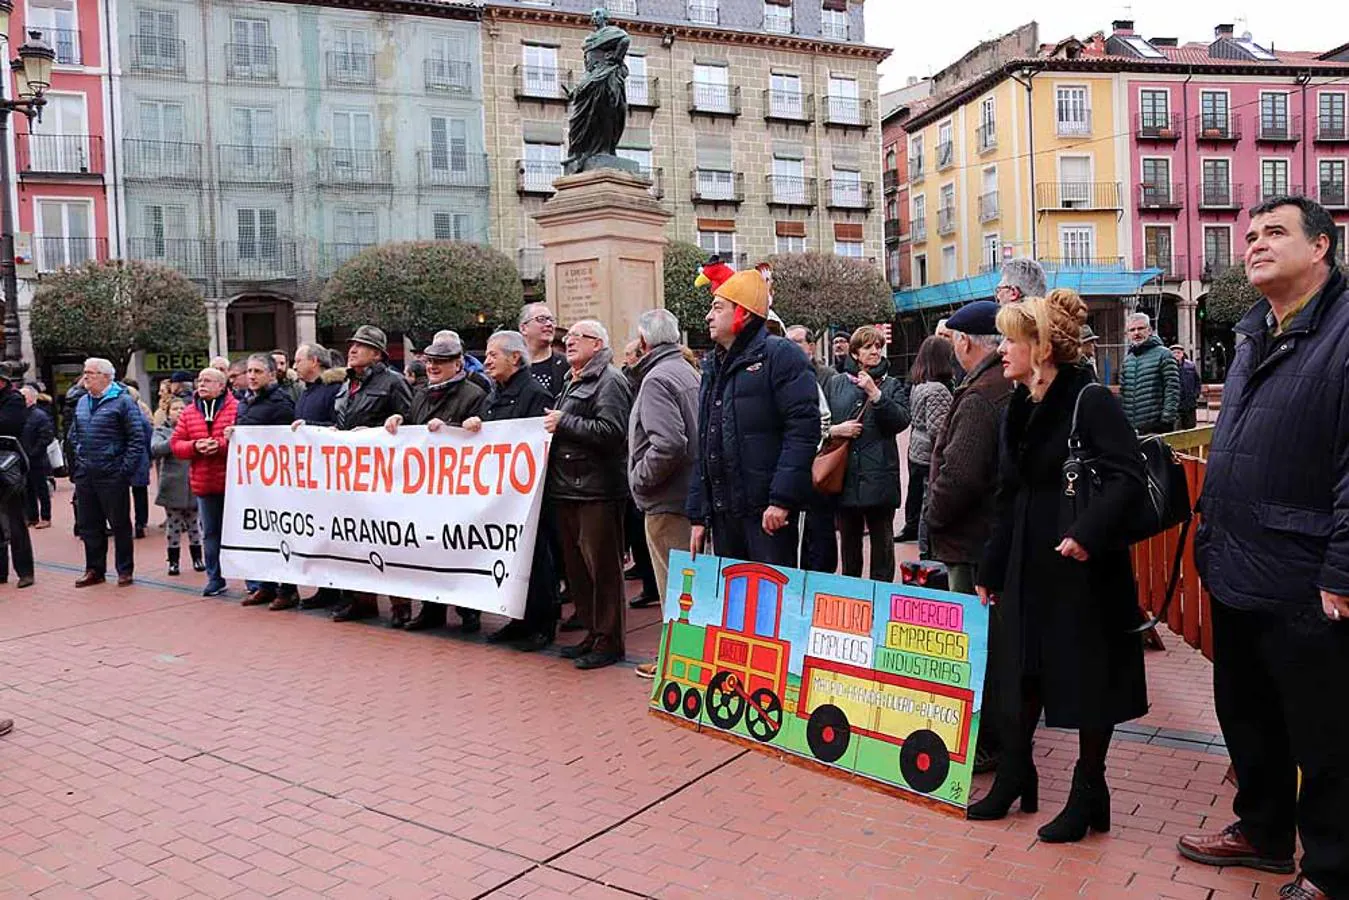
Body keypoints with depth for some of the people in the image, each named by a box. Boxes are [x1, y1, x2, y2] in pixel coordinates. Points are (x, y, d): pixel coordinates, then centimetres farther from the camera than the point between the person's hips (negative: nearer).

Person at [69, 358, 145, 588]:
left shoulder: (123, 401, -8)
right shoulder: (82, 403, 13)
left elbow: (137, 438, -11)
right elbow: (74, 435, 24)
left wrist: (126, 468, -14)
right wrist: (79, 461, 10)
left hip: (112, 476, -7)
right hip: (85, 475, 7)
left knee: (120, 525, 3)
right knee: (89, 525, 12)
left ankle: (125, 571, 12)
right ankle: (94, 570, 22)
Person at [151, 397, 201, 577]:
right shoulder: (162, 431, 4)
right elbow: (155, 448, -13)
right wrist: (176, 440, -25)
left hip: (193, 485, 1)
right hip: (173, 486, -1)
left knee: (194, 523, 9)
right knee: (173, 524, 5)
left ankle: (197, 557, 20)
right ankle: (173, 560, 14)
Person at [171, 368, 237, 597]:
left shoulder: (236, 408, -5)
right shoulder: (189, 412, 11)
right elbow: (175, 443, 8)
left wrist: (221, 445, -22)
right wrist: (195, 446, -10)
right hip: (203, 483, 5)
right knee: (210, 532, 12)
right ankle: (215, 578, 22)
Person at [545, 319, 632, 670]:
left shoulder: (609, 381, -9)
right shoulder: (573, 381, 21)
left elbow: (611, 431, -22)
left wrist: (564, 423, -16)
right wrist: (552, 425, 14)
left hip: (597, 492, -10)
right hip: (568, 490, 10)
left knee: (603, 568, -2)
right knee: (576, 566, 15)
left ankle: (608, 641, 7)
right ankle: (591, 632, 26)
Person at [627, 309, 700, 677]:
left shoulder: (657, 379, -15)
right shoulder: (689, 372, 13)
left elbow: (669, 443, -28)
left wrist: (640, 479, -14)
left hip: (668, 501, -10)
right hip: (692, 495, 10)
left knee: (674, 587, 0)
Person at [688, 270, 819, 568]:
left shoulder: (779, 355, -5)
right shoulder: (713, 367, 19)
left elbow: (803, 427, -16)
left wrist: (782, 499, -21)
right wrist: (698, 515, 16)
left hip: (767, 512, -8)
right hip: (722, 512, 8)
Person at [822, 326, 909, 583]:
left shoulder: (892, 385, 7)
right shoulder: (835, 384, 9)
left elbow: (901, 421, -8)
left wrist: (876, 394, -16)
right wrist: (835, 430, -10)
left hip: (879, 477, -1)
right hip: (844, 477, 1)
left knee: (882, 542, 5)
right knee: (849, 542, 13)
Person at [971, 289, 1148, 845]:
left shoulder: (1090, 401, -14)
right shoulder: (1018, 409, 10)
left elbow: (1128, 478, -22)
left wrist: (1087, 532, -33)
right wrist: (991, 571, 15)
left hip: (1084, 566, -7)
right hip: (1028, 566, 7)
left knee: (1087, 679, 6)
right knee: (1020, 670, 14)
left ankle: (1088, 794, 22)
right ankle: (1015, 776, 30)